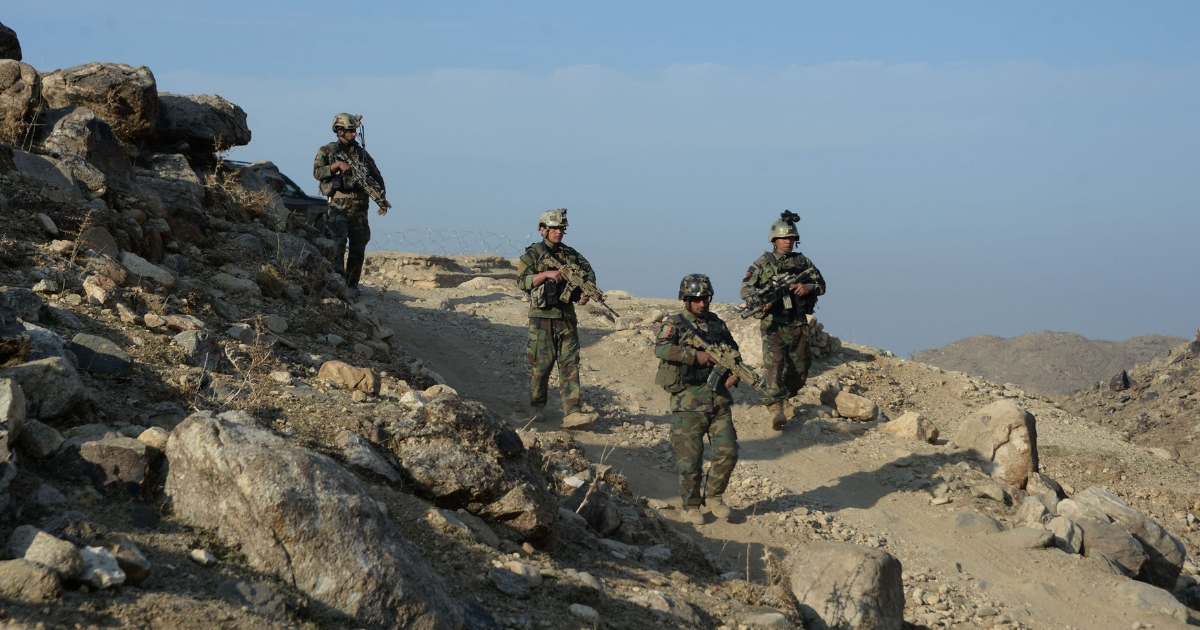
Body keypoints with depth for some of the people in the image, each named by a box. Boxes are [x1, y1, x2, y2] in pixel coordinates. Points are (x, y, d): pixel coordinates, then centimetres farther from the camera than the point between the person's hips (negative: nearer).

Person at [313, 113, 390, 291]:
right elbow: (317, 172, -8)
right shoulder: (327, 151, 5)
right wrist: (337, 165, -20)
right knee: (338, 241, -18)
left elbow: (377, 177, 15)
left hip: (359, 208, 4)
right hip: (338, 207, -4)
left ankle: (352, 285, 12)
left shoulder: (362, 153, 15)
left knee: (358, 249, 4)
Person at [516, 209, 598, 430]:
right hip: (542, 318, -4)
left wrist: (586, 292, -3)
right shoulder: (532, 254, 1)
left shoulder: (571, 255, 13)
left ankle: (572, 413, -12)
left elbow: (588, 273, 16)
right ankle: (537, 407, 22)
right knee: (541, 364, 2)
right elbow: (522, 281, -9)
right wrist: (546, 274, -20)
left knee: (570, 364, -5)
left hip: (567, 318, 4)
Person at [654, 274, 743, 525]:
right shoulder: (675, 324, -3)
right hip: (688, 402, -4)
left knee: (728, 452, -1)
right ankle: (691, 505, 17)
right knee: (690, 459, -1)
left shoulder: (717, 323, 13)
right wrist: (696, 355, -28)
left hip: (719, 398, 4)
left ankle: (713, 496, 19)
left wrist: (734, 372, 1)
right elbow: (661, 349, -21)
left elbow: (733, 351, 22)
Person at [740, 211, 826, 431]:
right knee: (774, 364, -15)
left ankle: (786, 396, 36)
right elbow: (746, 288, -3)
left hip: (798, 324, 4)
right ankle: (776, 408, -20)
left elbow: (821, 284, 10)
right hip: (773, 324, -4)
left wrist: (808, 287, -13)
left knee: (800, 368, 10)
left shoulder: (803, 262, 11)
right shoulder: (763, 263, 3)